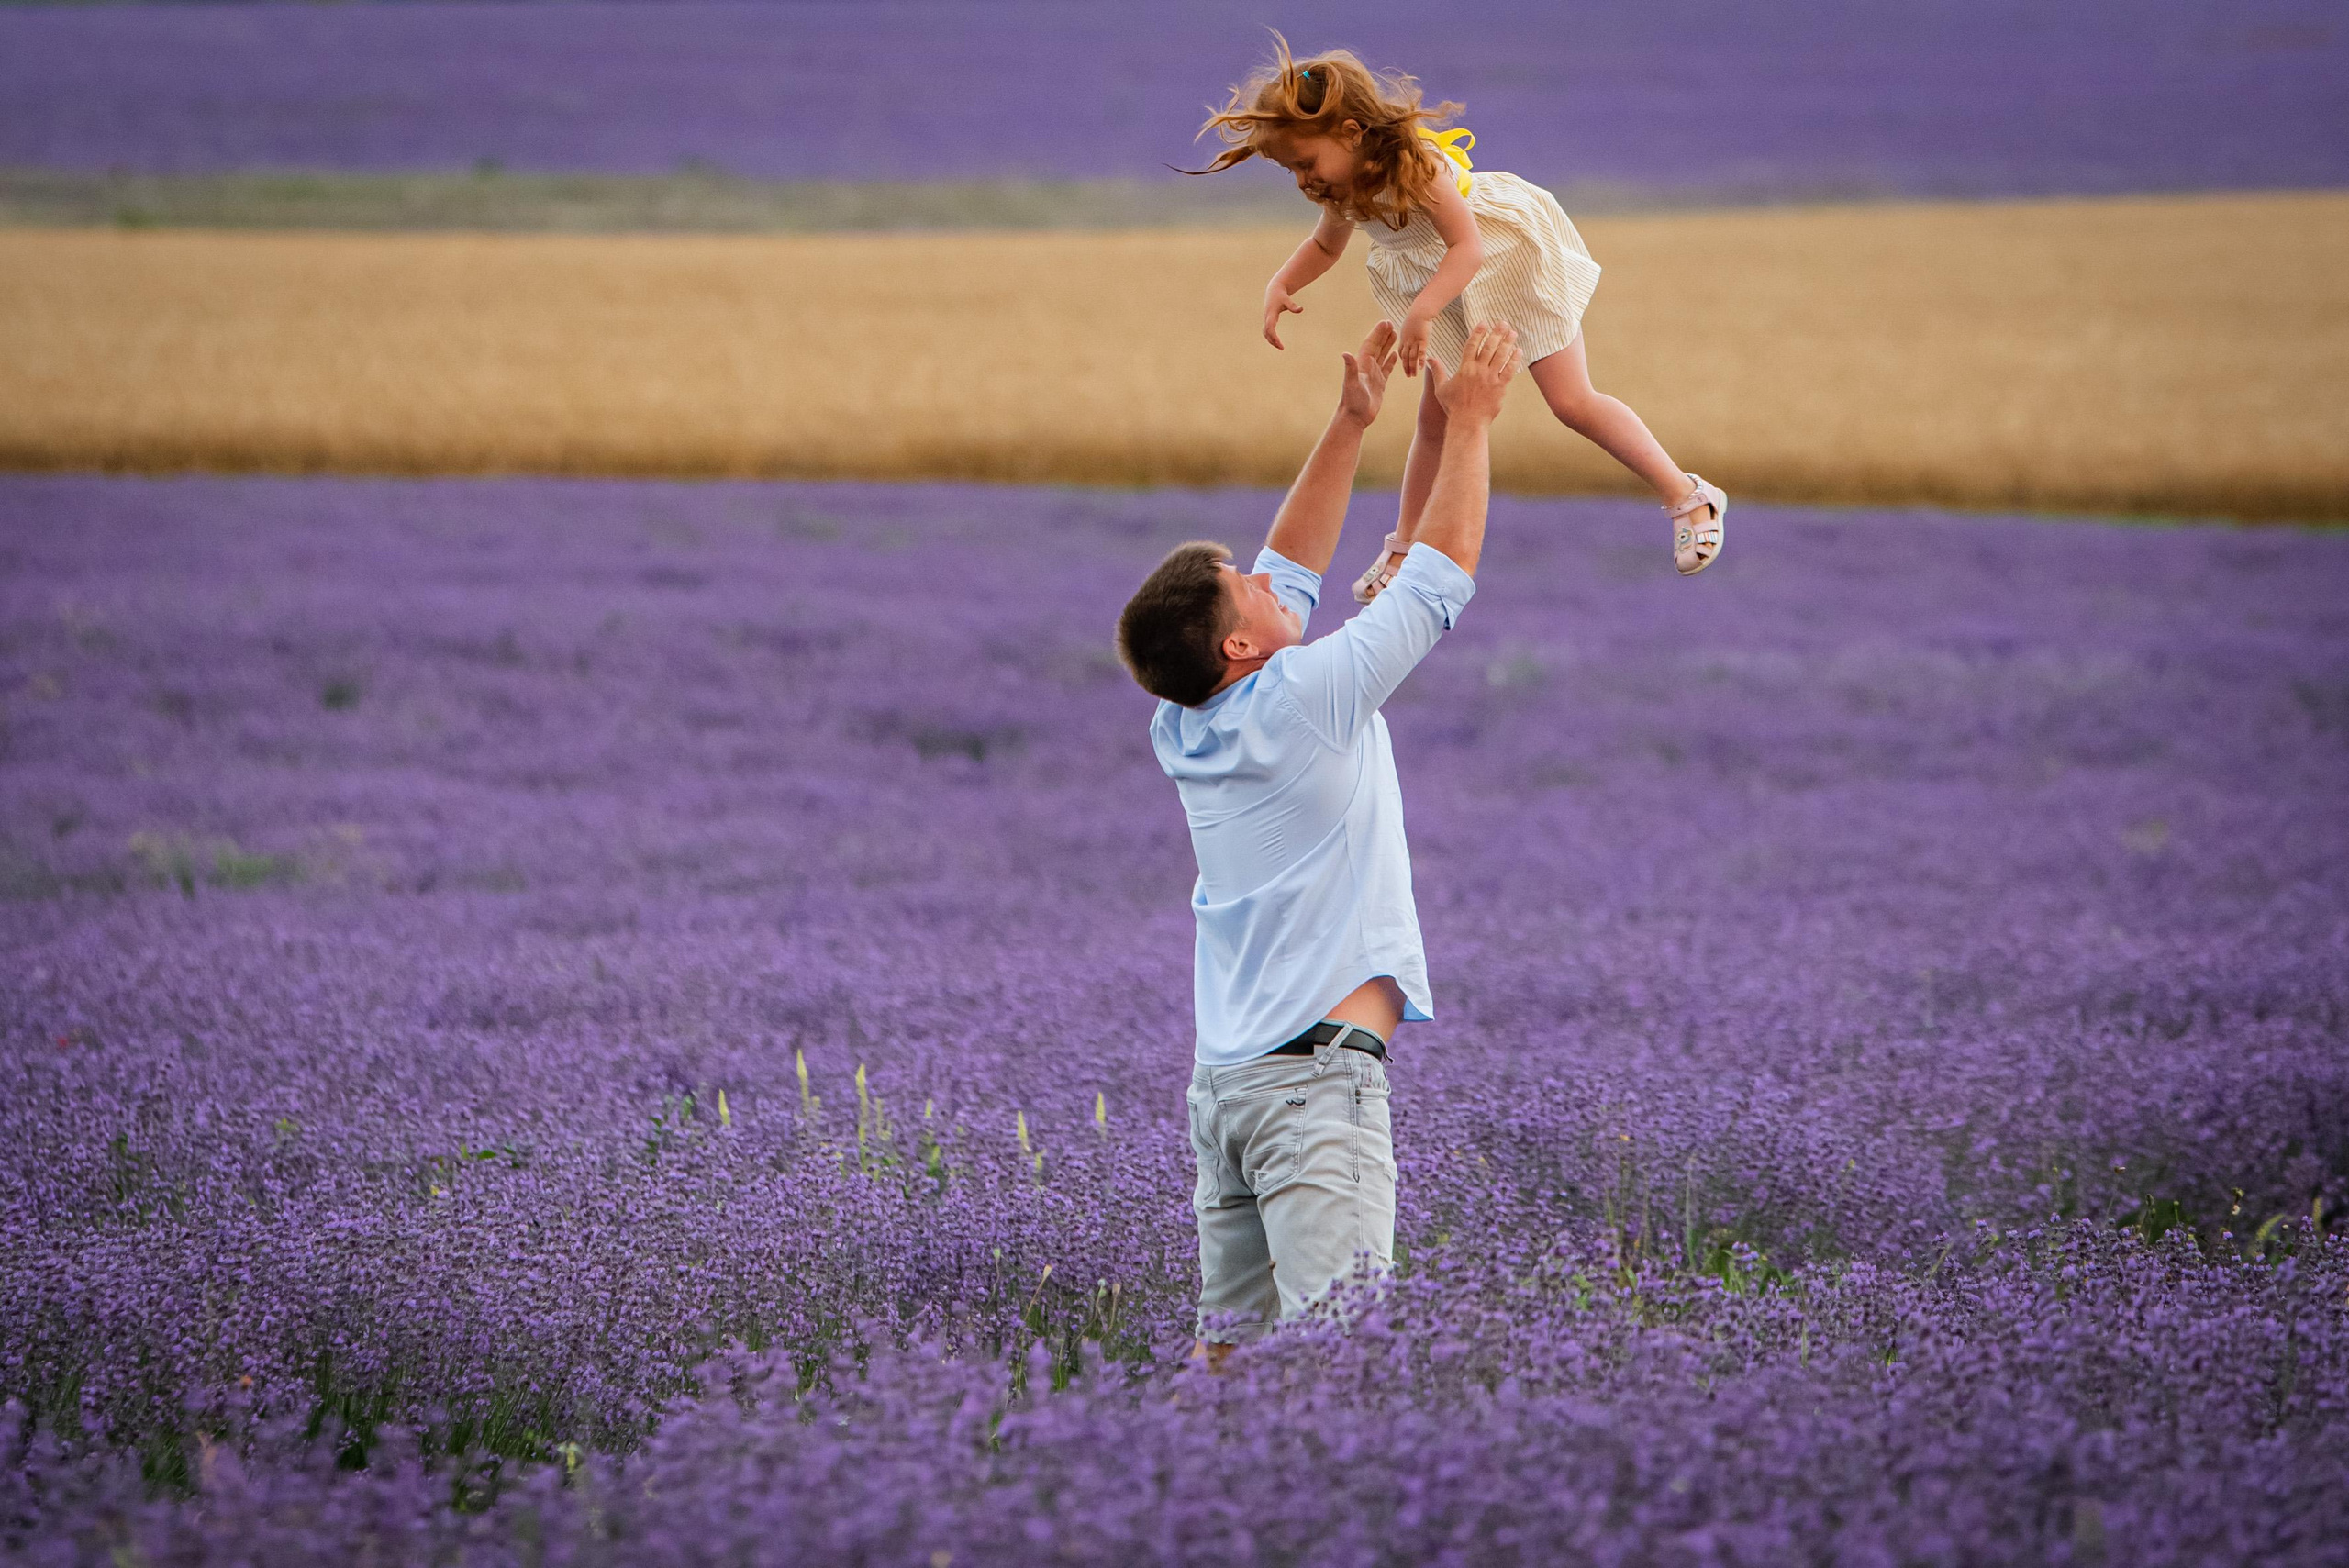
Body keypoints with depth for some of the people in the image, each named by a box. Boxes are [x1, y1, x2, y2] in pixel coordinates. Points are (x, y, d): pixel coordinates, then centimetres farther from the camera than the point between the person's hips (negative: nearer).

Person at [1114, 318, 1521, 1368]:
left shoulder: (1185, 726, 10)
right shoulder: (1304, 700, -11)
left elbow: (1290, 573, 25)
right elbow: (1443, 569, -1)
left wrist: (1351, 423, 26)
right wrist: (1469, 419, 9)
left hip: (1225, 1077, 9)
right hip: (1316, 1077, -9)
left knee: (1229, 1350, 7)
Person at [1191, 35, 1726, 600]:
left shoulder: (1415, 166, -35)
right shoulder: (1340, 190, -10)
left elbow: (1466, 247, -40)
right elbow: (1325, 245, 12)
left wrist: (1421, 313, -52)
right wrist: (1280, 286, -7)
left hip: (1513, 260, -7)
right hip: (1445, 289, 7)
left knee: (1572, 401, -8)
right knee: (1435, 417, 9)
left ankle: (1688, 497, 4)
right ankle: (1406, 545, 24)